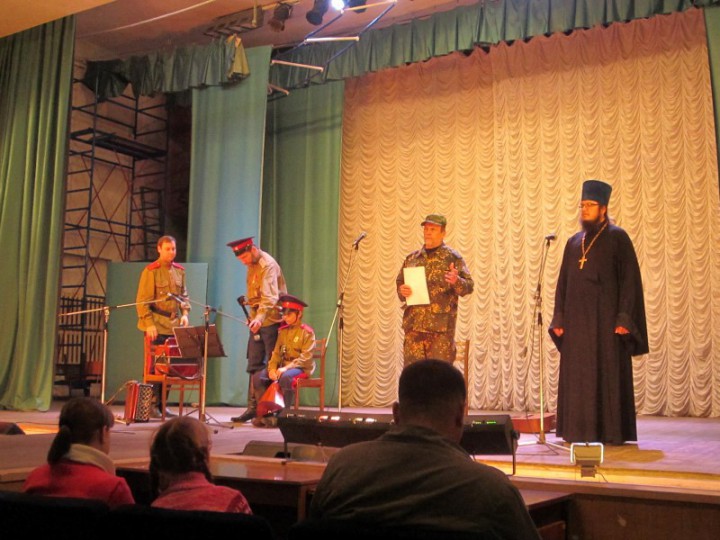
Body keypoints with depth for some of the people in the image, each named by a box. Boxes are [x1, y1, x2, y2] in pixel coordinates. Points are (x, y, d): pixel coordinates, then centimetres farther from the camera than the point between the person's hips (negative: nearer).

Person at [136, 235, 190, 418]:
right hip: (157, 327, -5)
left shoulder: (179, 270, 12)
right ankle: (152, 406, 4)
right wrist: (149, 324, -16)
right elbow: (142, 300, -9)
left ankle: (161, 405, 13)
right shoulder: (151, 271, -6)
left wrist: (184, 313, 4)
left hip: (174, 326, 5)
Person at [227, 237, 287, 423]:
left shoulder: (268, 265, -17)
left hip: (271, 321, -9)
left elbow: (270, 296, -31)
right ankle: (253, 407, 14)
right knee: (254, 366, 9)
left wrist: (260, 317, -43)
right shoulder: (252, 265, 12)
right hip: (257, 321, 9)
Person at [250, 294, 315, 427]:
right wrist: (272, 368, -9)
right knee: (258, 377, -14)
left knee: (285, 377, -39)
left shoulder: (307, 332, -7)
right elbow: (276, 352, 11)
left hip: (301, 367, -6)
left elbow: (305, 357, -16)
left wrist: (286, 368, -25)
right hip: (283, 366, 7)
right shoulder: (283, 331, 13)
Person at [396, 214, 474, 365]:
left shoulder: (453, 257, 1)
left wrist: (456, 281, -25)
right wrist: (401, 291, -1)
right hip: (413, 324, 4)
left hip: (441, 326, -4)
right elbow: (399, 282, 22)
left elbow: (469, 286, -3)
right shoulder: (412, 258, 14)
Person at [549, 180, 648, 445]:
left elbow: (630, 280, -7)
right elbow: (563, 283, 15)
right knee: (576, 377, 6)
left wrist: (624, 319, -15)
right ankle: (578, 431, 13)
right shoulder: (574, 242, 16)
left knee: (608, 374, -3)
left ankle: (612, 432, 5)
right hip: (576, 321, 5)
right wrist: (559, 319, 7)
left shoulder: (617, 238, -1)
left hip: (605, 320, -5)